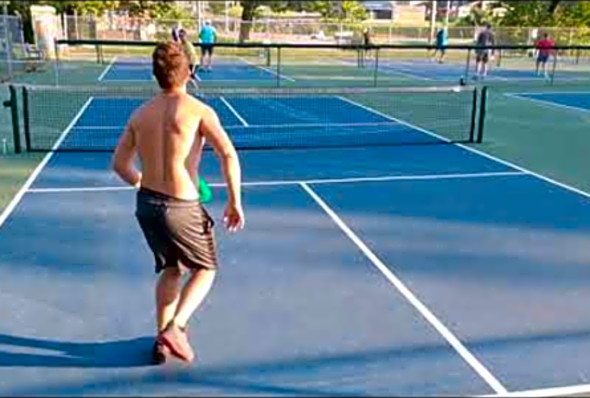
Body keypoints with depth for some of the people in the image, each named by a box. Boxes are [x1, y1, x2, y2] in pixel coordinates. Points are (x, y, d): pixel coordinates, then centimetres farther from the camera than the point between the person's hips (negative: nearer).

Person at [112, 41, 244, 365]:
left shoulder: (140, 114, 5)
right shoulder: (198, 110, -9)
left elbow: (119, 163, 12)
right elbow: (228, 155, -19)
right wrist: (235, 201, -11)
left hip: (146, 204, 5)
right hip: (181, 207, -5)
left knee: (171, 269, 25)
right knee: (205, 269, 17)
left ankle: (162, 339, 27)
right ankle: (175, 328, -1)